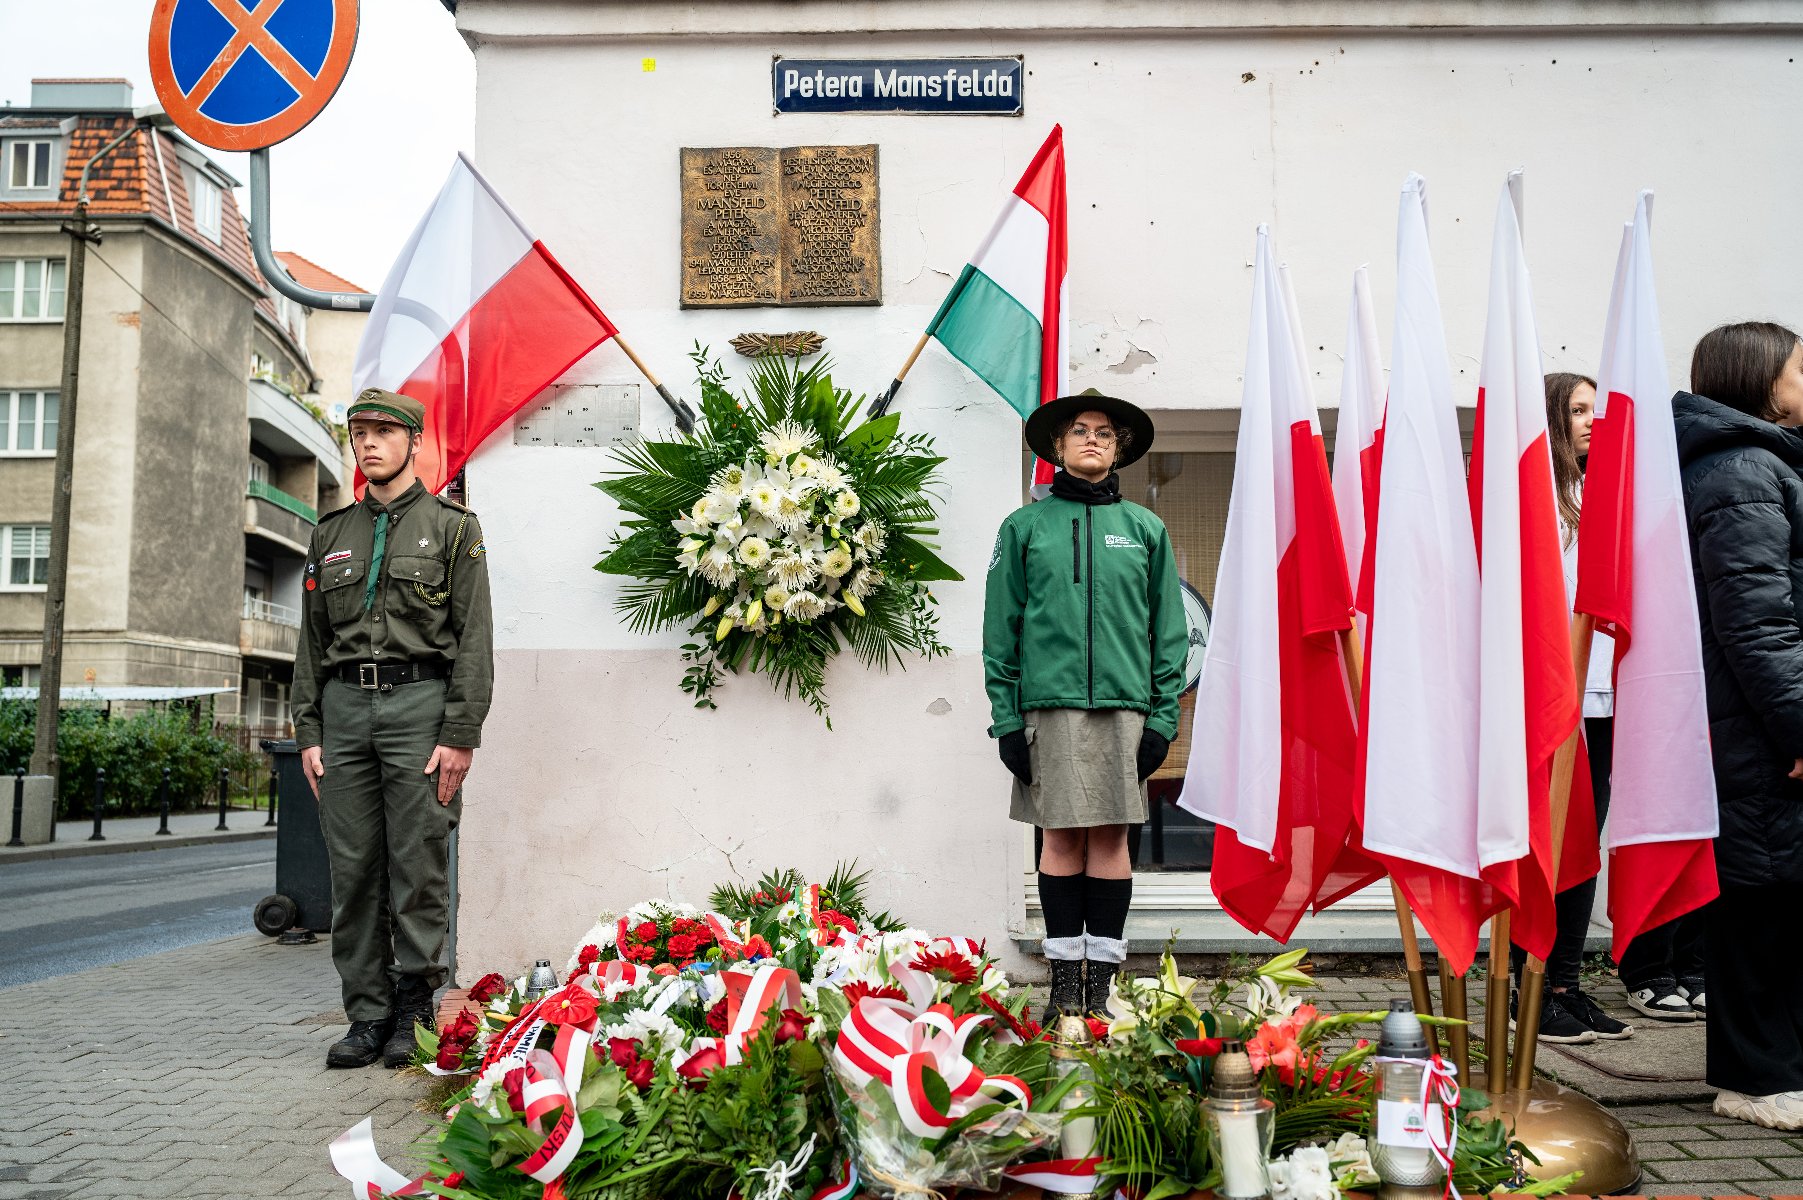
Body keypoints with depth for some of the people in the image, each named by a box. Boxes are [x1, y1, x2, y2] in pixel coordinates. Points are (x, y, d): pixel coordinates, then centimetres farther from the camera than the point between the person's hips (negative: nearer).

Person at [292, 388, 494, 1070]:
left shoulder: (452, 527, 4)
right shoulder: (332, 533, 18)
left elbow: (474, 637, -2)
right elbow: (311, 639, 17)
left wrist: (460, 733, -11)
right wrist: (308, 731, 8)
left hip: (419, 702, -4)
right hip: (343, 706, 4)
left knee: (419, 865, -2)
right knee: (353, 869, 4)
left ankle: (414, 1012, 9)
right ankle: (367, 1014, 13)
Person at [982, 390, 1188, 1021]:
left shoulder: (1146, 529, 11)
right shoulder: (1024, 527, 8)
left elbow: (1169, 631, 9)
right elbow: (1000, 631, 5)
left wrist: (1163, 716, 1)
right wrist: (1006, 719, -2)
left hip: (1124, 706, 1)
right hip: (1051, 705, -1)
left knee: (1111, 837, 3)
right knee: (1062, 836, 2)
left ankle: (1102, 979, 11)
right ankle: (1064, 978, 13)